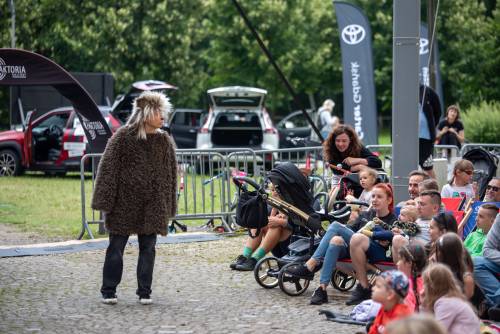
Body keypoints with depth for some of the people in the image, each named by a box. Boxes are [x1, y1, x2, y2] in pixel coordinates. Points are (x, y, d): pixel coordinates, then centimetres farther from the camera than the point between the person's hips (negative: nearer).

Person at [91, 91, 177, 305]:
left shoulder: (164, 141, 7)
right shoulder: (123, 137, -5)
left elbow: (170, 174, 12)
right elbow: (108, 168, -6)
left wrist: (168, 206, 8)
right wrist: (105, 200, -11)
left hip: (152, 205, 3)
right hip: (123, 203, -3)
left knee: (148, 248, 5)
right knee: (116, 247, 2)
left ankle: (144, 292, 14)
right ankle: (109, 291, 10)